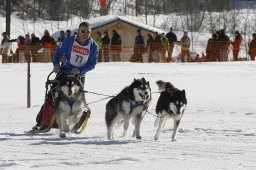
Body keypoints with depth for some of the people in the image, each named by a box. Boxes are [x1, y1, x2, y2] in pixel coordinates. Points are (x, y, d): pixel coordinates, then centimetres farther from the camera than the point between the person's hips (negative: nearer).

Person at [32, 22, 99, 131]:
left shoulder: (93, 46, -9)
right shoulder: (69, 41, -10)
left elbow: (92, 64, -8)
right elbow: (59, 53, 3)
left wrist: (79, 70, -22)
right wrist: (56, 64, -13)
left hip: (79, 76, 1)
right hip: (64, 72, -1)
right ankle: (41, 121, 0)